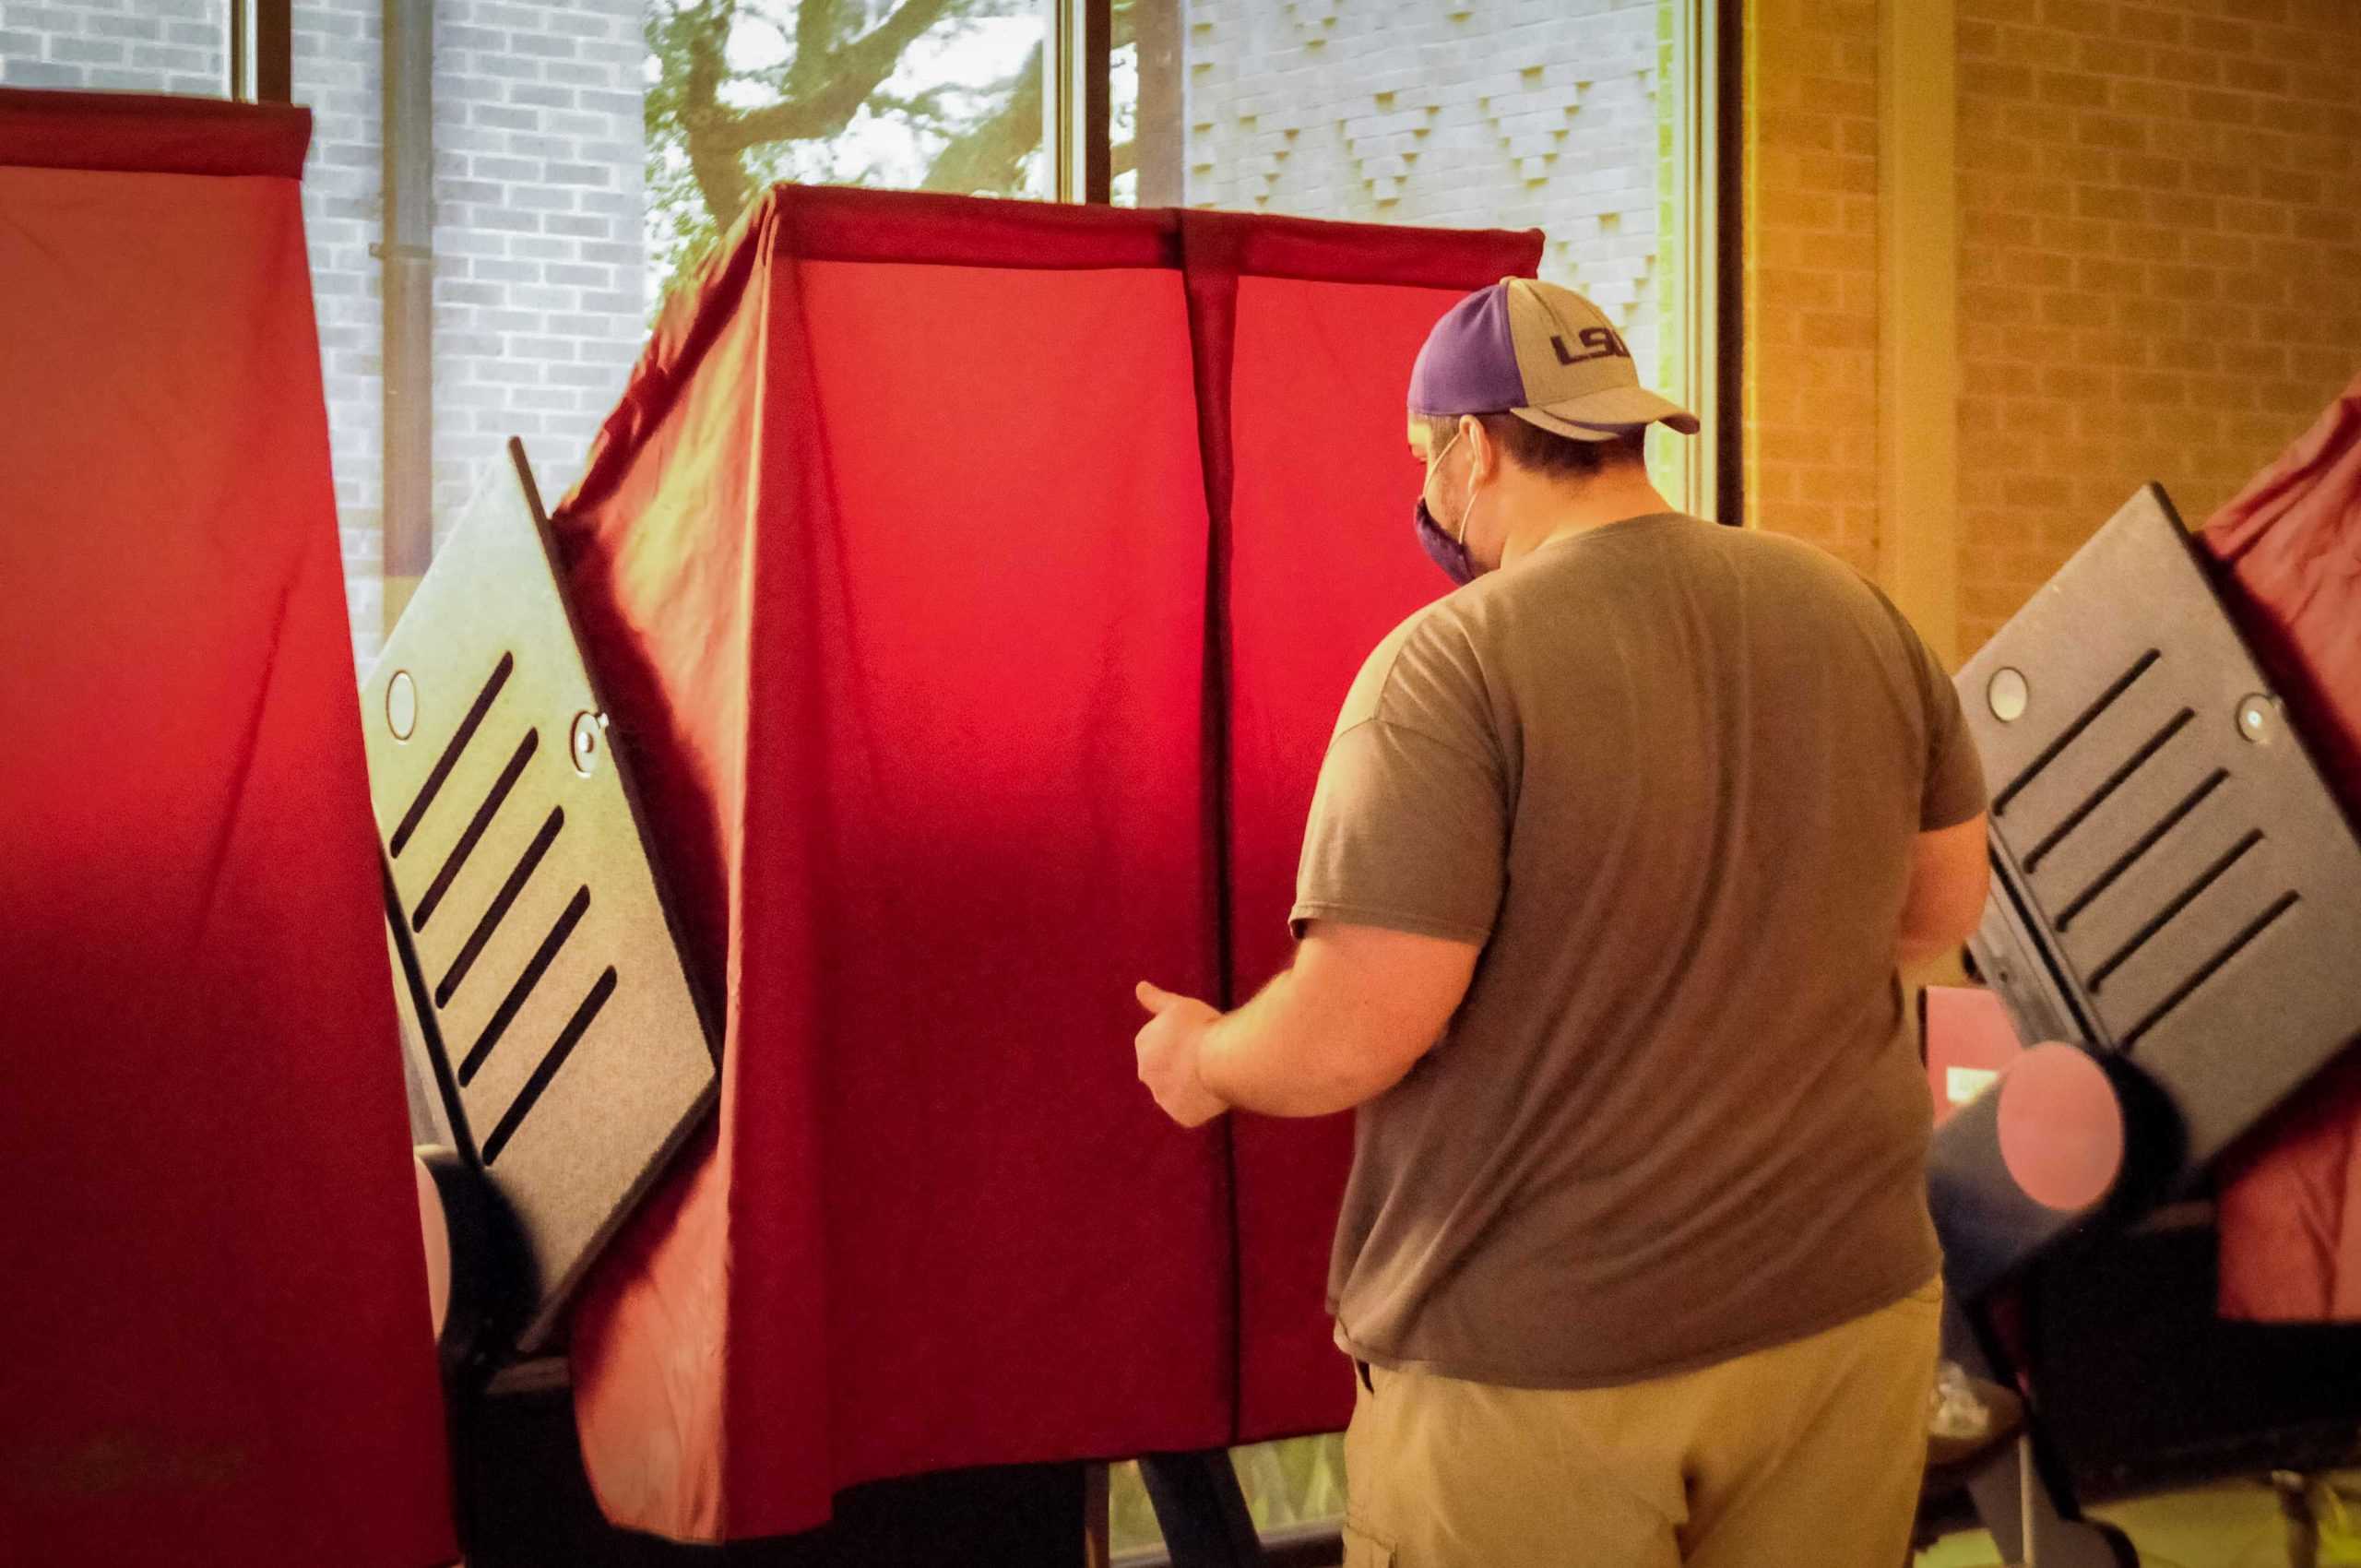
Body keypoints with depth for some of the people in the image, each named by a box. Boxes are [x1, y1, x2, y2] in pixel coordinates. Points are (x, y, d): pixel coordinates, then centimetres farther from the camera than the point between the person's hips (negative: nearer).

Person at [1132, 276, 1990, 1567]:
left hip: (1543, 1361, -5)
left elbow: (1354, 1033, -20)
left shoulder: (1454, 663, -17)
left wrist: (1202, 1061, 1)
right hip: (1848, 1311, 5)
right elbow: (1945, 908, 13)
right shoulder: (1854, 615, 2)